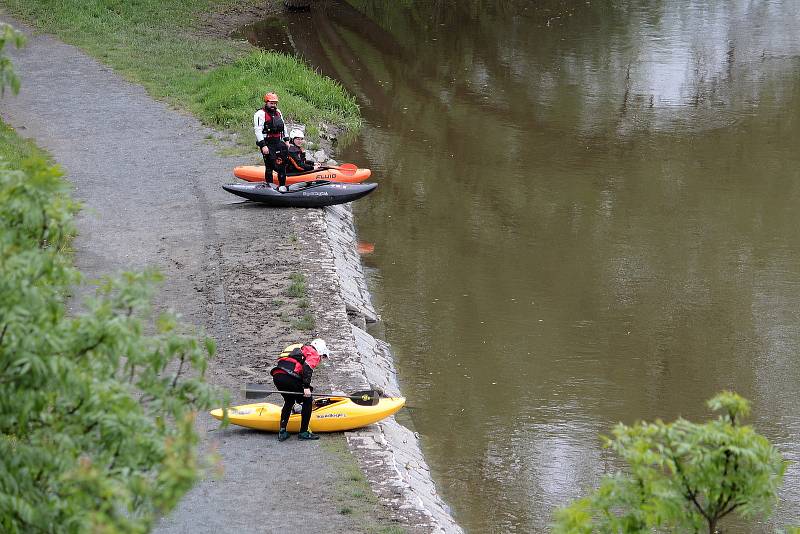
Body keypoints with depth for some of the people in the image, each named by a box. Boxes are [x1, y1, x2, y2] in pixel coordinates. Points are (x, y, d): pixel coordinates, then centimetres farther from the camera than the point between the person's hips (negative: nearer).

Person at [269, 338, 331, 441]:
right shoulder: (314, 354, 12)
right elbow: (307, 367, -10)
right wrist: (306, 387, -14)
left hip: (276, 375, 8)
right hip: (288, 377, -8)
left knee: (289, 401, 29)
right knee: (307, 400, 9)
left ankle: (282, 432, 23)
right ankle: (303, 432, 9)